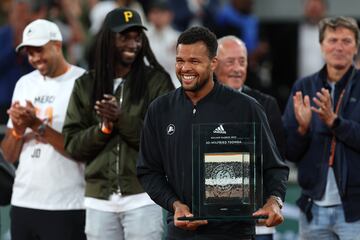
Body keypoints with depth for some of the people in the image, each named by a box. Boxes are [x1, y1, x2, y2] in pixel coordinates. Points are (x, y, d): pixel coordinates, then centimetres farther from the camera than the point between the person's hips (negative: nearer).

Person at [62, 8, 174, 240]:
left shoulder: (157, 81, 1)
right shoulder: (86, 86, 10)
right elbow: (73, 145, 6)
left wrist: (122, 120, -15)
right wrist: (104, 128, -11)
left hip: (143, 196, -3)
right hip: (99, 200, 3)